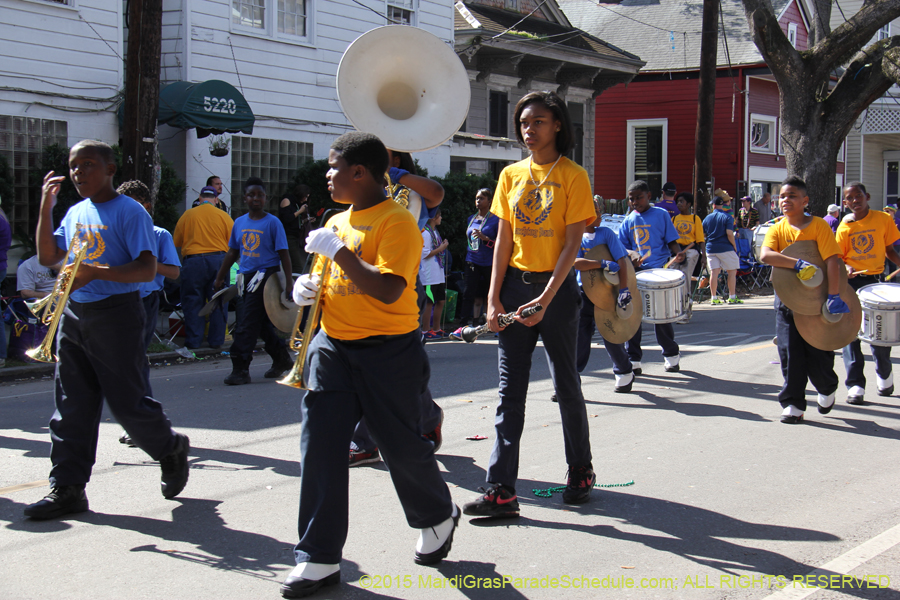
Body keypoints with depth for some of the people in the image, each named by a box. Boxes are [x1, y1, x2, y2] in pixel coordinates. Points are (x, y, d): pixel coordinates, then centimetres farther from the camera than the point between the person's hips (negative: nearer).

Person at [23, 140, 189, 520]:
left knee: (127, 402, -2)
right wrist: (46, 207, 5)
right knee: (72, 404, 6)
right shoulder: (75, 213, 14)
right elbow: (47, 257, 13)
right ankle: (67, 487, 10)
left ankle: (172, 449, 25)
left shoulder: (129, 212, -9)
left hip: (115, 314, -7)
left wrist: (95, 272, -27)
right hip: (74, 314, 7)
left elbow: (147, 269, -17)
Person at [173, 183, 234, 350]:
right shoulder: (223, 216, 3)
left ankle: (193, 341, 8)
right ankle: (216, 340, 11)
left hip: (193, 261, -1)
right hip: (218, 260, 1)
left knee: (193, 301, 7)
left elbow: (176, 242, 6)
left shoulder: (188, 214, 3)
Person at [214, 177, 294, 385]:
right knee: (262, 323, 14)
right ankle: (282, 359, 29)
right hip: (246, 277, 6)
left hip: (266, 275, -6)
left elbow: (284, 254, -6)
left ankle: (240, 368, -8)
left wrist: (288, 283, -12)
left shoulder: (272, 223, -4)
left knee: (247, 323, -11)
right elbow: (232, 253, 19)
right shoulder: (239, 223, 11)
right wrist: (220, 278, 18)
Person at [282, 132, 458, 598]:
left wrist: (339, 250, -22)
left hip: (388, 350, -7)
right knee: (320, 445, -1)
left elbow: (388, 290, -25)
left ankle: (437, 517, 36)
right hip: (333, 347, 7)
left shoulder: (396, 222, -13)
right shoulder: (336, 222, 13)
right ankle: (319, 558, 5)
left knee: (401, 444, 6)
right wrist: (307, 285, 5)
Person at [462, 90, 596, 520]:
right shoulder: (511, 175, 9)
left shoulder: (572, 176, -4)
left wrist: (546, 299, -19)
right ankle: (501, 490, -3)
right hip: (515, 285, 4)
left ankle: (581, 472, 27)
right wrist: (494, 298, -1)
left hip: (556, 287, -4)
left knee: (565, 385, 8)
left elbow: (572, 243, -10)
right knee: (510, 390, -1)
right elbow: (503, 240, 8)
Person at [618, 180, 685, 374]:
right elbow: (621, 246, 10)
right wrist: (631, 254, -11)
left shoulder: (661, 215, 2)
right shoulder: (629, 220, 11)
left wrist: (678, 252, -20)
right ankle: (633, 360, 5)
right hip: (636, 272, 3)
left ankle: (672, 355, 22)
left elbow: (671, 241, 1)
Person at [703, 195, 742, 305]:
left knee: (714, 272, 3)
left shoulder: (707, 218, 7)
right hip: (725, 248, -4)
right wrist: (734, 245, -3)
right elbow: (729, 233, -15)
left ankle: (713, 298, 2)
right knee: (732, 271, 5)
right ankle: (732, 297, 3)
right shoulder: (727, 217, -6)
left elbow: (703, 234, 11)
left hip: (710, 248, 4)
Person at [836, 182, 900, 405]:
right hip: (851, 281, 0)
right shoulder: (845, 227, 1)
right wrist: (845, 268, -18)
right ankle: (855, 385, 0)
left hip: (875, 280, 0)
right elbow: (837, 257, 3)